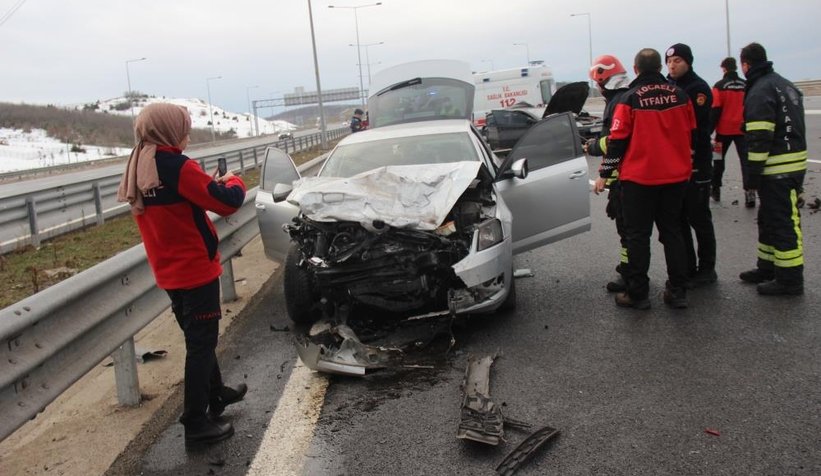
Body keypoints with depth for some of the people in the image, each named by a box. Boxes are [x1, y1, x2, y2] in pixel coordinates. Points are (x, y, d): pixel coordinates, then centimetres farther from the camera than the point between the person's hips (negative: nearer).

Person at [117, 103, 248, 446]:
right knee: (201, 344, 1)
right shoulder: (177, 167, -20)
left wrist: (210, 184, 9)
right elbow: (228, 202, -19)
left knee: (198, 339, 22)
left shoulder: (137, 170, 6)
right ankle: (196, 423, 7)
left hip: (169, 273, 9)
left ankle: (216, 394, 39)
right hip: (196, 270, -8)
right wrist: (233, 182, 1)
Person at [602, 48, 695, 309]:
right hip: (676, 176, 4)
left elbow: (617, 140, -10)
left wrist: (604, 173, -1)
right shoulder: (679, 95, 3)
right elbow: (690, 134, 11)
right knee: (672, 232, 13)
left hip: (639, 178, -4)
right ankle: (677, 291, 14)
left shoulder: (629, 99, -10)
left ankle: (637, 294, 5)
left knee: (637, 236, 4)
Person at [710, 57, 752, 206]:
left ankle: (715, 189, 22)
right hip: (742, 129, 2)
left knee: (719, 159, 15)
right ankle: (749, 191, -11)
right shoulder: (746, 85, 5)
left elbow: (715, 110, -10)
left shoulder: (720, 86, -6)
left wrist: (710, 129, -5)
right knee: (745, 160, 0)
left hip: (724, 129, -2)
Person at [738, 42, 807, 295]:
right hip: (795, 163, 10)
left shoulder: (759, 92, -15)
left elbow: (759, 138, -20)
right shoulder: (786, 85, 17)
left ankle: (790, 279, 4)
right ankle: (768, 268, 30)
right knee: (769, 219, 20)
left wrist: (752, 173, -16)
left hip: (777, 170, -10)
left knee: (783, 223, -3)